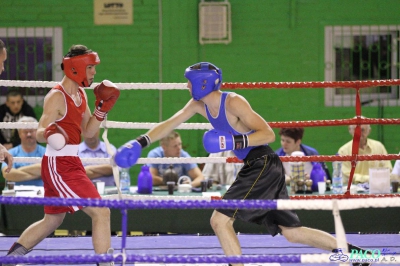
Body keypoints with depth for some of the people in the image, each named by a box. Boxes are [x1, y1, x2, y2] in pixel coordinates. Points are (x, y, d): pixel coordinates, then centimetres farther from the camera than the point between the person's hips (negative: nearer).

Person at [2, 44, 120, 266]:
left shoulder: (80, 95, 10)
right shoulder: (56, 97, -16)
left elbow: (88, 131, 14)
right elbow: (39, 133, -22)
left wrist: (102, 109, 0)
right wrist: (49, 134, -44)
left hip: (70, 163, 10)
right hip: (59, 166, -10)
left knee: (52, 221, 21)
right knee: (101, 212, -14)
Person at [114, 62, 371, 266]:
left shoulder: (234, 102, -17)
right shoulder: (199, 105, 8)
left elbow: (268, 134, -20)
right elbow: (169, 124, 15)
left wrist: (233, 142, -30)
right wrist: (140, 142, 7)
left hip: (263, 165, -9)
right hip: (254, 168, 9)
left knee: (220, 220, -12)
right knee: (292, 231, 12)